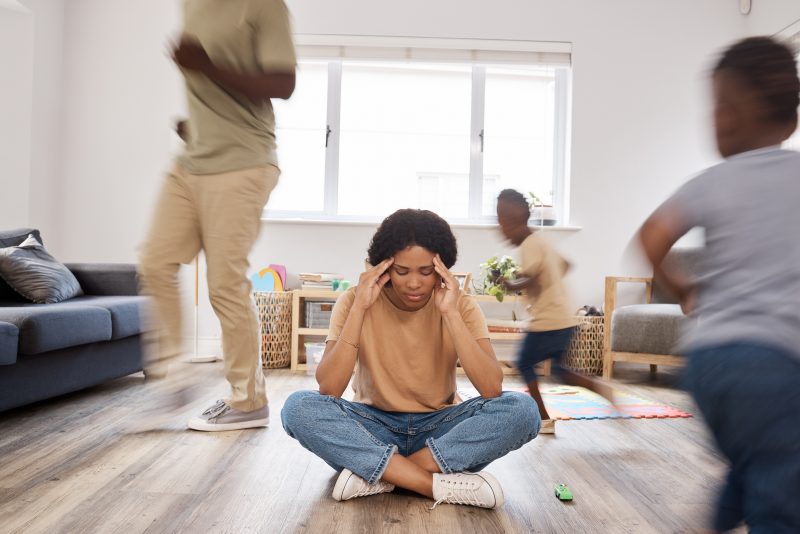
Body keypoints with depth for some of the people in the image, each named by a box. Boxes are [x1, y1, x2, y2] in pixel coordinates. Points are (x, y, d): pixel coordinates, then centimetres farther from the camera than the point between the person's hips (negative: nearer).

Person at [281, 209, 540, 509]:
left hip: (439, 428, 1)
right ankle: (440, 484, -27)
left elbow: (492, 390, -22)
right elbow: (328, 390, -22)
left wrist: (450, 313, -28)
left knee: (521, 410, -26)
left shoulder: (460, 305, -10)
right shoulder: (354, 301, -11)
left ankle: (377, 475, -23)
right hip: (374, 427, 0)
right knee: (298, 407, -28)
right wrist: (360, 307, -27)